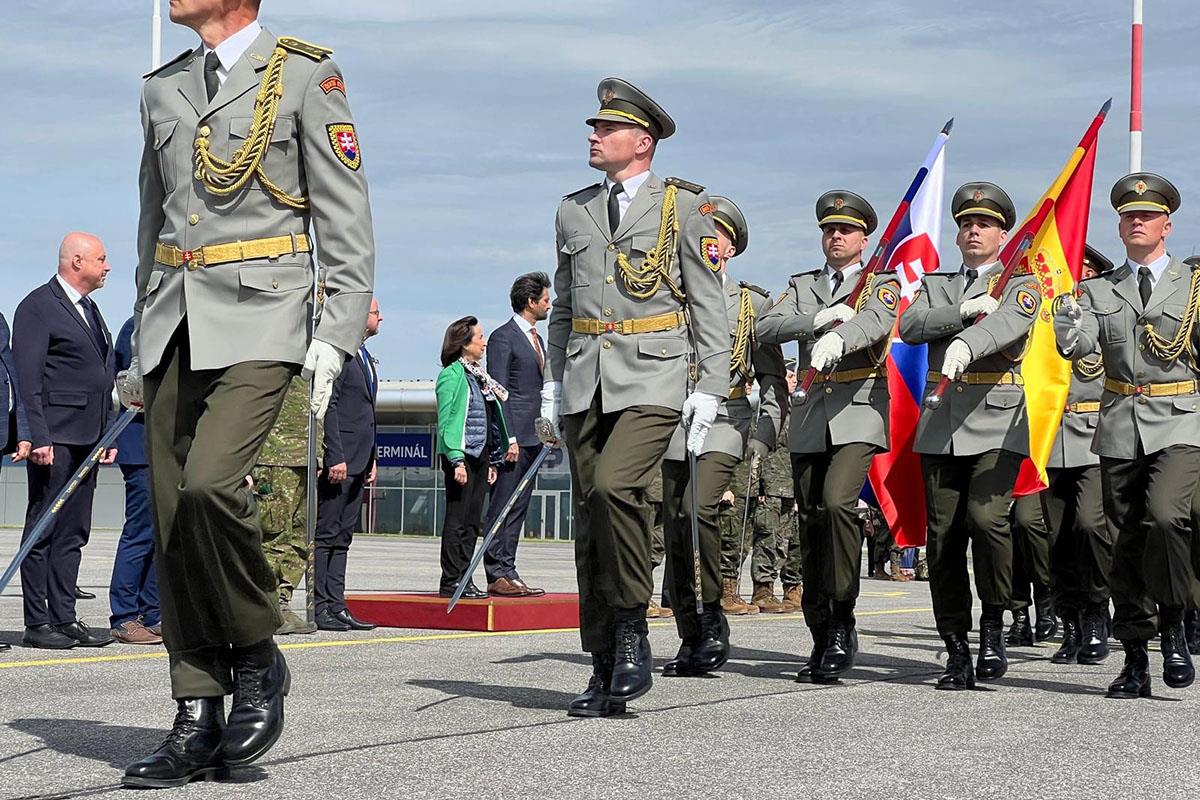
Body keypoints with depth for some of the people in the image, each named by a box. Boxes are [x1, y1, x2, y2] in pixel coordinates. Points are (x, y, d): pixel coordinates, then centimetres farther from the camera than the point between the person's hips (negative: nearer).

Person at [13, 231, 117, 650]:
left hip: (87, 439, 8)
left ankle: (64, 618, 12)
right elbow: (28, 379, -13)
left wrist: (108, 434, 17)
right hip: (54, 439, -8)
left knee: (73, 533, 9)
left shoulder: (90, 310, 20)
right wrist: (37, 438, -19)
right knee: (43, 531, -3)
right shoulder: (38, 307, -6)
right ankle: (37, 624, 0)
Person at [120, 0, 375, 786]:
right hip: (176, 328, 6)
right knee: (173, 524, 2)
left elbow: (346, 219, -4)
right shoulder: (163, 89, 17)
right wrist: (141, 350, 21)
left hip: (258, 321, -6)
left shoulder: (305, 75, -1)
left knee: (212, 484, -25)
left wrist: (337, 335, -12)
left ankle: (258, 658, -2)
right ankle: (198, 727, 9)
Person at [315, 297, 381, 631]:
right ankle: (319, 608, -4)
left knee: (342, 537, 9)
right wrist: (336, 458, -21)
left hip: (357, 461, 10)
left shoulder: (365, 356, 20)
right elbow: (328, 406, -16)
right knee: (326, 535, -6)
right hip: (339, 460, -10)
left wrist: (371, 459, 20)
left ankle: (337, 606, 11)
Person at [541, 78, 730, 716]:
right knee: (590, 520, 3)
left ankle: (631, 632, -10)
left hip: (652, 378, -5)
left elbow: (708, 304, 1)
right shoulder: (573, 211, 16)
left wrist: (710, 387, -6)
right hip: (585, 381, 5)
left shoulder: (684, 207, 2)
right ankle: (605, 670, 10)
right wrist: (554, 383, 15)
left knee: (614, 485, -26)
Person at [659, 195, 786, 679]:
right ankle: (692, 640, 10)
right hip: (671, 423, 3)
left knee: (697, 511, -25)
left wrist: (764, 434, -1)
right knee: (674, 531, 2)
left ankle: (711, 617, -11)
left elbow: (772, 377, 10)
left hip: (724, 424, -3)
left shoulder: (753, 303, 8)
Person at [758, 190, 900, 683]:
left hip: (858, 412, -4)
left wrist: (837, 339, -37)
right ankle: (821, 637, 10)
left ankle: (842, 622, -14)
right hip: (809, 419, 4)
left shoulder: (882, 284, 8)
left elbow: (874, 320, -15)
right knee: (811, 523, 3)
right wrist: (818, 318, -13)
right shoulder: (802, 286, 20)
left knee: (838, 503, -24)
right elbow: (767, 328, 3)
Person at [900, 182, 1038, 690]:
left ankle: (993, 622, -2)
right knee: (943, 539, 0)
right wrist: (965, 309, -11)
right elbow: (910, 327, 2)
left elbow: (1009, 322, -15)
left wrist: (967, 345, -35)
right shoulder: (934, 286, 21)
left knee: (986, 518, -22)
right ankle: (957, 651, 7)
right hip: (940, 427, 4)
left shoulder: (1022, 285, 9)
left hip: (997, 424, -3)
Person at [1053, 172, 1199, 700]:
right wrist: (1065, 301, -21)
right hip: (1120, 428, 3)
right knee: (1127, 542, 5)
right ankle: (1135, 660, 13)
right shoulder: (1099, 291, 12)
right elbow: (1078, 346, -5)